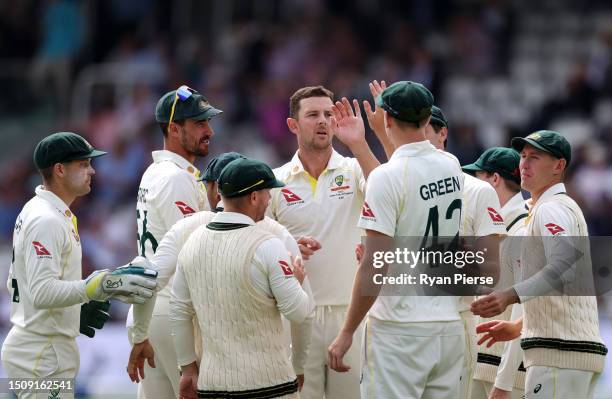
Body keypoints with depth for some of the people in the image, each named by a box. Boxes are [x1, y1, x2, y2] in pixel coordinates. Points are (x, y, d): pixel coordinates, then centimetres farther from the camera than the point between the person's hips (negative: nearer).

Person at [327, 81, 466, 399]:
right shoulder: (451, 167, 8)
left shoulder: (386, 176, -13)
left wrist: (347, 333, -11)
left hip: (399, 329, -7)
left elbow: (374, 266, -16)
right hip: (449, 325, 7)